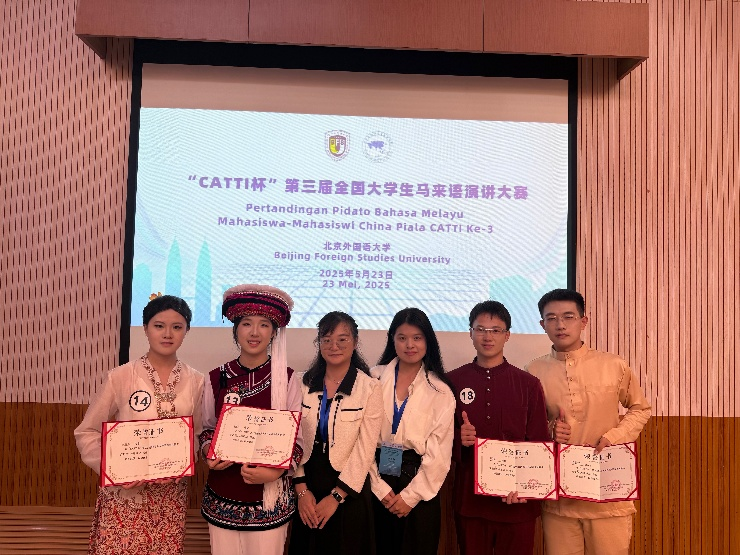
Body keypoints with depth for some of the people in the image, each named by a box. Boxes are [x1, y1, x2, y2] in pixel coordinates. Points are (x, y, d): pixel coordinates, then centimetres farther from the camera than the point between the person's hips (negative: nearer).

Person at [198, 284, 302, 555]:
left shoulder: (287, 379, -6)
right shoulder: (217, 378, -1)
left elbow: (297, 439, -3)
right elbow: (207, 430, 10)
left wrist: (275, 472, -18)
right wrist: (209, 454, -9)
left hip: (270, 497, -2)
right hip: (222, 496, 2)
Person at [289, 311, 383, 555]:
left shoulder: (369, 388, -9)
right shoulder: (305, 384, 0)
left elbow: (365, 450, -10)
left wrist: (336, 496, -11)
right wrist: (301, 489, -7)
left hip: (347, 491, -3)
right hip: (307, 488, 3)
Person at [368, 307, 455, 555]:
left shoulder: (440, 391, -2)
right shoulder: (375, 379, 0)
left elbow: (439, 453, -4)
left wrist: (411, 495, -8)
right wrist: (379, 486, -7)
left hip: (418, 482, -1)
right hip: (378, 481, 1)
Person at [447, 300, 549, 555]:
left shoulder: (528, 384, 1)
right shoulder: (452, 381, 1)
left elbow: (540, 443, 3)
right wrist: (459, 439, -14)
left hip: (517, 501, 0)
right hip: (469, 498, 0)